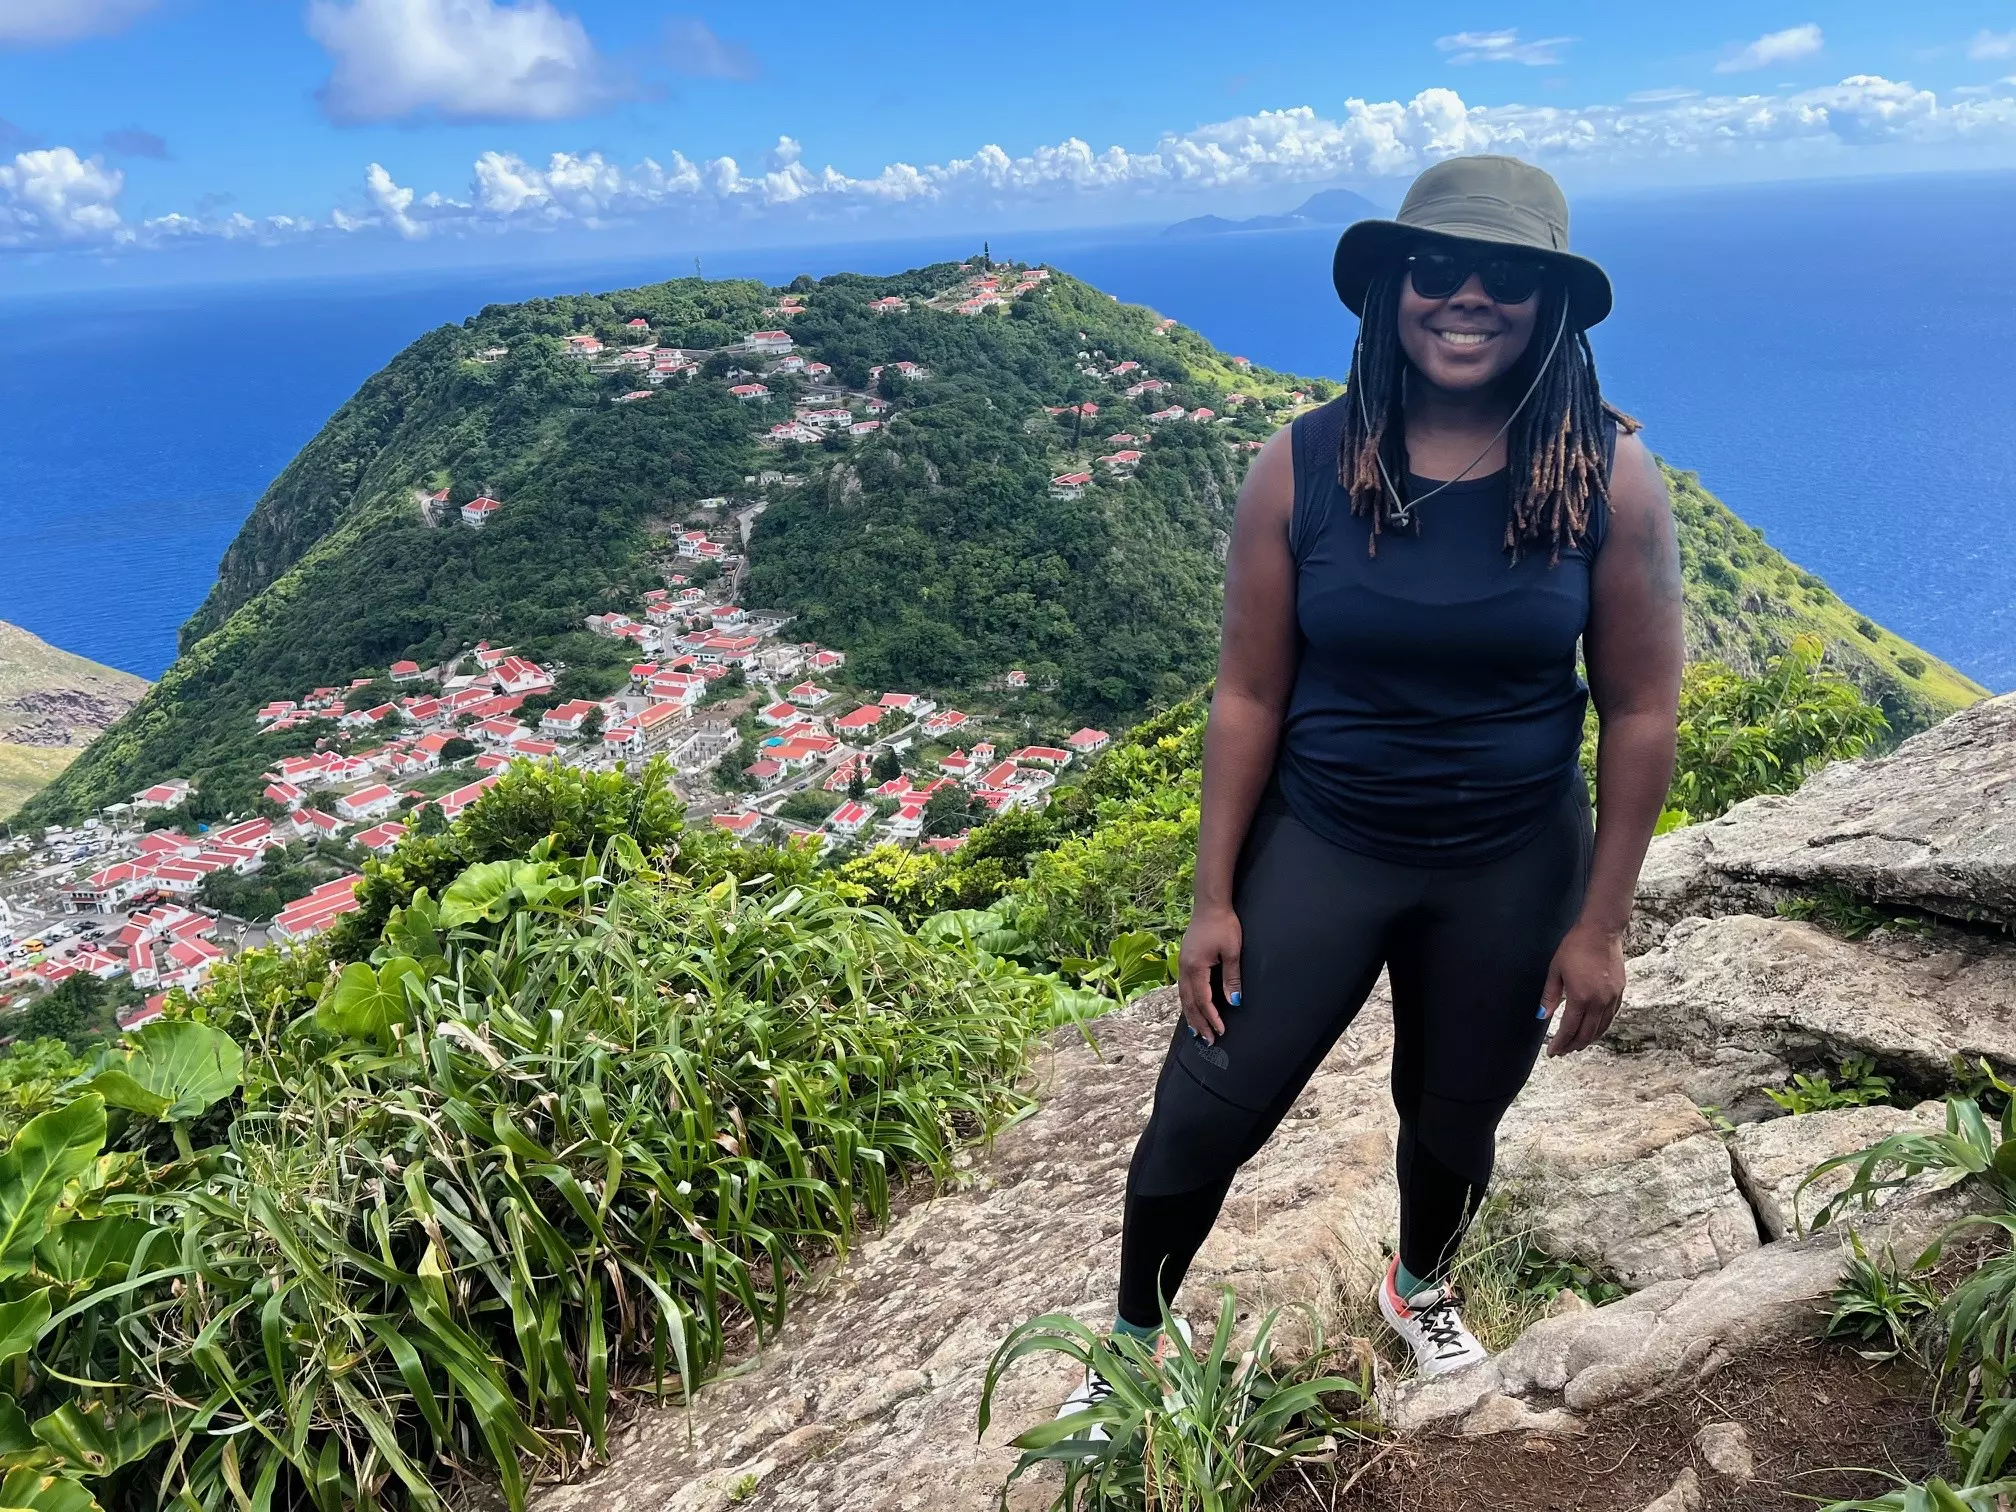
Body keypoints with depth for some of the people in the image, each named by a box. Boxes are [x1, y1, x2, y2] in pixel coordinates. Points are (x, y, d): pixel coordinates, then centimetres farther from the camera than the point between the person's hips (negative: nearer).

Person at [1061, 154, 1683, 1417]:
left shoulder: (1611, 479, -11)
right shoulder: (1302, 468, -12)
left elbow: (1641, 713, -5)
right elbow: (1248, 696, -7)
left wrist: (1601, 921, -4)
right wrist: (1214, 898, -5)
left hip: (1511, 872, 1)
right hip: (1317, 847, 0)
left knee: (1455, 1120, 21)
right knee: (1203, 1115, 4)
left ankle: (1419, 1287, 56)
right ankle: (1133, 1343, 34)